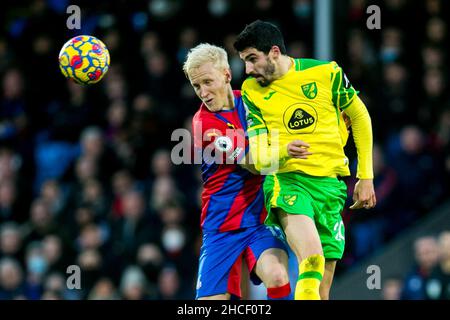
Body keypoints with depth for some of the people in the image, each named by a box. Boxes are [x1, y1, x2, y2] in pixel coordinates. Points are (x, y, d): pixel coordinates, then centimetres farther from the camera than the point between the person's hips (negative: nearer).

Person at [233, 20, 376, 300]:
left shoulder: (325, 73, 1)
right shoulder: (251, 91, 3)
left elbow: (360, 118, 13)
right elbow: (258, 157, 1)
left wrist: (366, 178, 10)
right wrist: (283, 153, -22)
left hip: (331, 182, 2)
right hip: (286, 180, -2)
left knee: (322, 288, 3)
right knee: (311, 262, -32)